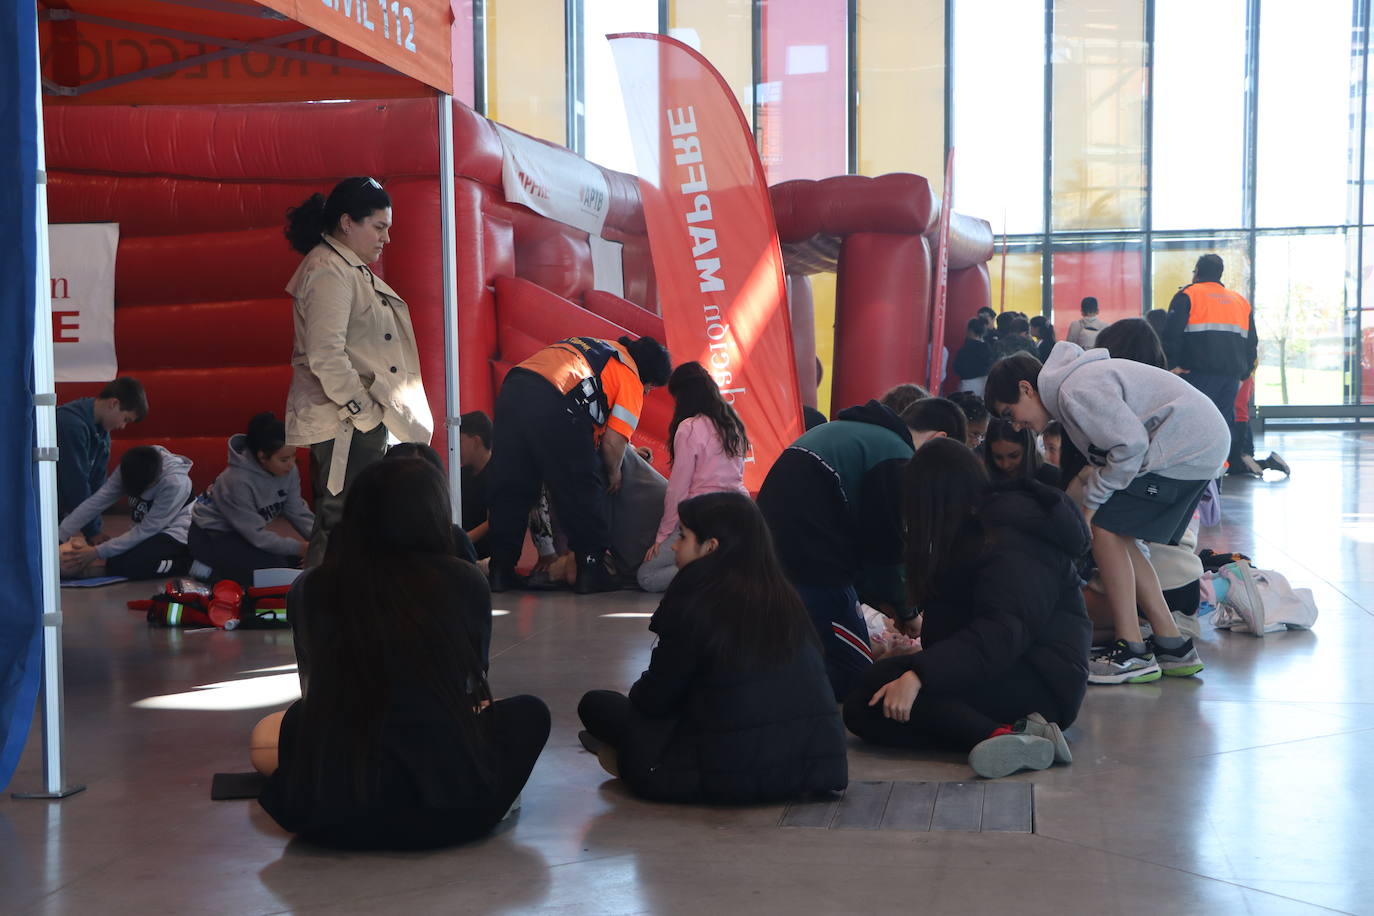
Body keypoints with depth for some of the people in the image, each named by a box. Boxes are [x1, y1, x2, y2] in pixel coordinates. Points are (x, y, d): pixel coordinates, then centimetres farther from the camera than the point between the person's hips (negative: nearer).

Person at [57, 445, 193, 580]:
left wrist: (97, 552, -28)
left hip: (175, 537, -8)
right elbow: (96, 502, -14)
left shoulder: (175, 483, -29)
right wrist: (58, 536, -22)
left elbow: (145, 531, -26)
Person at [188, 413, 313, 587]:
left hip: (244, 533, 8)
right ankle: (208, 571, -5)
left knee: (292, 560, -2)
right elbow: (256, 535, -29)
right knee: (275, 569, -21)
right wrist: (300, 548, -31)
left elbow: (299, 513, -9)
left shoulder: (288, 471, -13)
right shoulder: (239, 481, -32)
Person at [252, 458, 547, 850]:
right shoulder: (465, 581, 1)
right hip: (459, 806, 0)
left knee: (268, 734, 31)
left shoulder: (310, 590, 4)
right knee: (530, 712, 27)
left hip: (332, 815, 1)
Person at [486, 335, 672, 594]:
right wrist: (613, 473, 22)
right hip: (554, 403, -7)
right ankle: (590, 571, 11)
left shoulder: (599, 347, 34)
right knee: (582, 490, 7)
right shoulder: (631, 378, 12)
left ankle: (500, 571, 18)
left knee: (509, 489, 14)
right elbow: (613, 439, 3)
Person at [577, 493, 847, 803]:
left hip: (730, 777, -7)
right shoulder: (784, 600, 7)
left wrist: (636, 693, 22)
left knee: (597, 705, 9)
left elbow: (654, 698, -4)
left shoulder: (693, 606, -12)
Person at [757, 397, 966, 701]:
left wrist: (879, 600, 24)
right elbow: (886, 548, -5)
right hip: (810, 571, -10)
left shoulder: (847, 431, 22)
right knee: (854, 676, -6)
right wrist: (906, 611, 12)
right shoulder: (899, 459, -8)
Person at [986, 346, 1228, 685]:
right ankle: (1172, 646, 12)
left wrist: (1092, 500, -13)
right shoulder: (1079, 377, 16)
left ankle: (1132, 653, -9)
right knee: (1119, 537, 10)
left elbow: (1131, 444, -22)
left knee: (1106, 530, -10)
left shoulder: (1075, 389, -17)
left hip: (1186, 448, -10)